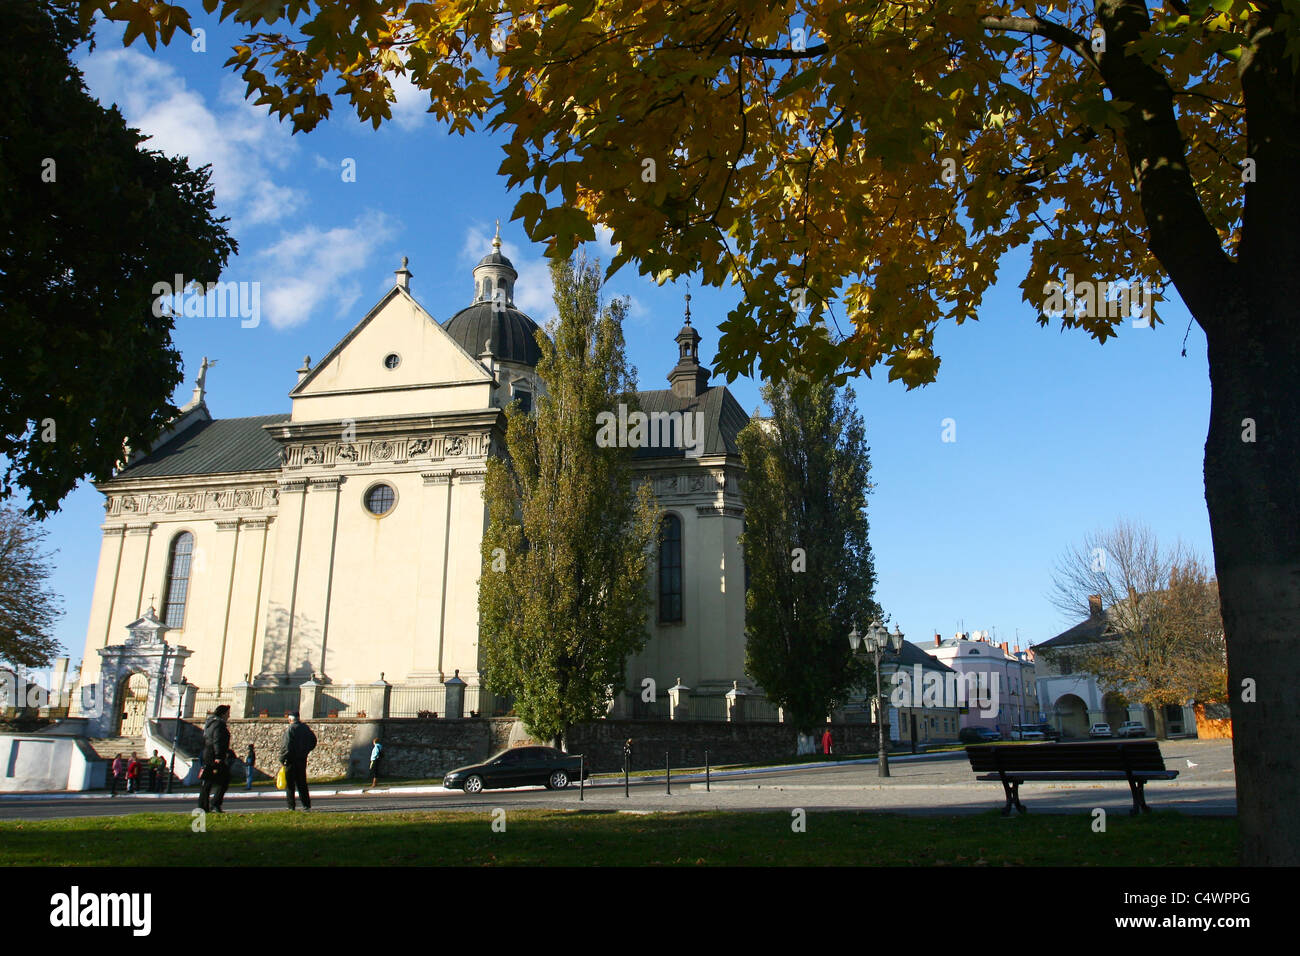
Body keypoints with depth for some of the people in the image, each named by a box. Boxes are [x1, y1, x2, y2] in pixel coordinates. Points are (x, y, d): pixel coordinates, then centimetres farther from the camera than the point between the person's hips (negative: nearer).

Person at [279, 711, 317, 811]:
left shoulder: (290, 729, -13)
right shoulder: (305, 728, 6)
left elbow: (286, 746, -17)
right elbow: (313, 740, 13)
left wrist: (282, 759, -8)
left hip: (291, 759, -5)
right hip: (302, 759, 5)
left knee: (289, 784, 4)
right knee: (302, 782, 12)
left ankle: (291, 806, 3)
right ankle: (306, 804, 8)